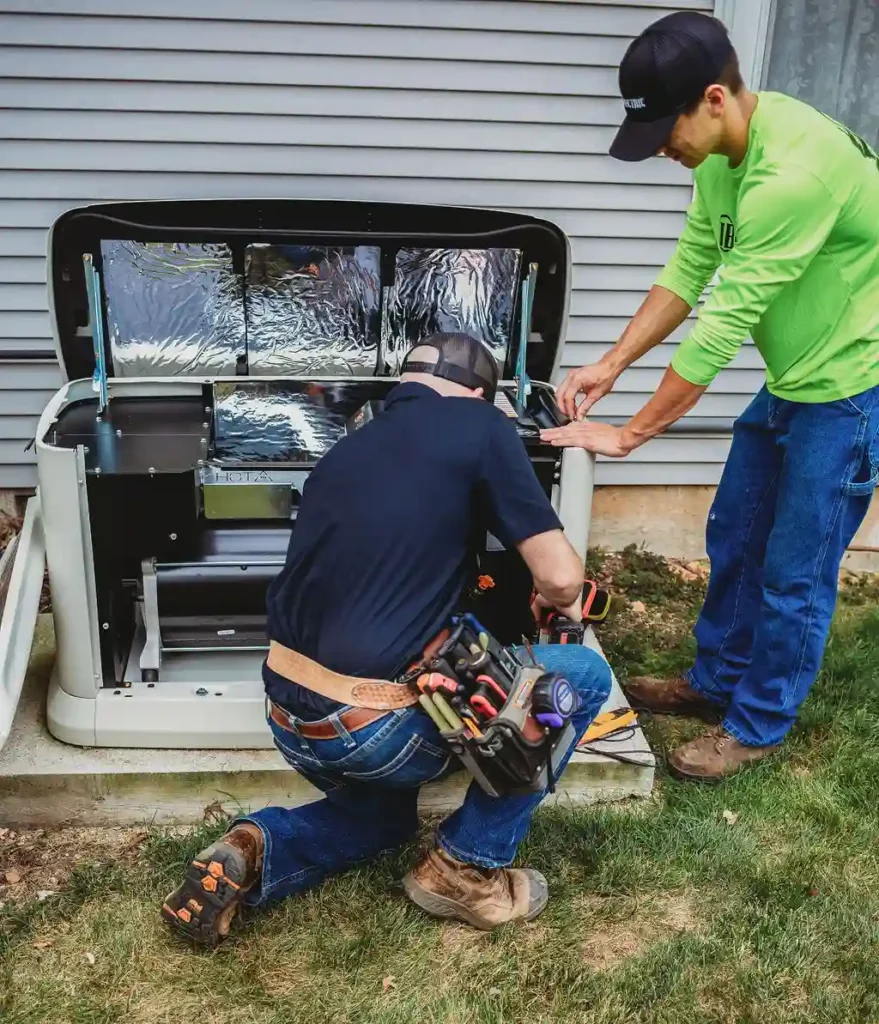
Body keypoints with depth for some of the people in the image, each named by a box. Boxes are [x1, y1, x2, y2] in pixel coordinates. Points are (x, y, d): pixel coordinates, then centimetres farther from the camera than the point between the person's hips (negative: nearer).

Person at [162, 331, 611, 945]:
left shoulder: (346, 449, 16)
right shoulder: (480, 427, -4)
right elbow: (561, 576, -7)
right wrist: (561, 601, 17)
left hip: (290, 721, 8)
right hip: (372, 729, -8)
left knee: (384, 814, 38)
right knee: (584, 677, 9)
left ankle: (251, 856, 10)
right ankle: (466, 866, 12)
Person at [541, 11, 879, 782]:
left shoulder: (794, 168, -32)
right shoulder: (725, 152, -2)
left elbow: (724, 324, -30)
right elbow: (688, 270, 4)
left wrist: (630, 435, -23)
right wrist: (610, 366, -4)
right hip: (793, 378, 9)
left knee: (795, 572, 2)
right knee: (733, 542, 17)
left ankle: (759, 725, 22)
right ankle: (716, 682, 36)